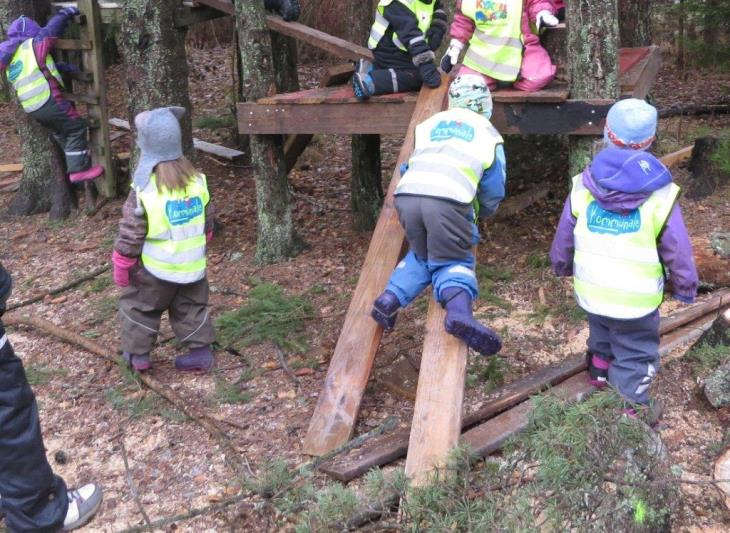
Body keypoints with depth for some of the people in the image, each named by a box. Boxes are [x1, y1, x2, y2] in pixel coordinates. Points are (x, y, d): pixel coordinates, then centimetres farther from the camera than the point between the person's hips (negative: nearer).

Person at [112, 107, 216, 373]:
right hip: (193, 265, 4)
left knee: (138, 307, 16)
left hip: (156, 270, -4)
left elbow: (130, 234, -14)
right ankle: (201, 351, 18)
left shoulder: (144, 190, -20)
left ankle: (137, 354, 23)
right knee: (191, 309, 19)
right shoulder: (197, 180, -4)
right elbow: (207, 223, 8)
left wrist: (121, 266, -2)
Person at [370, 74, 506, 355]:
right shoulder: (488, 132, 21)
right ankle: (459, 309, -21)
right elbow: (494, 190, 23)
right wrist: (480, 213, 44)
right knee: (453, 261, 7)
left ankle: (390, 298, 5)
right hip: (448, 200, -3)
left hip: (406, 195, 3)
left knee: (421, 255, 24)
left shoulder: (430, 123, 27)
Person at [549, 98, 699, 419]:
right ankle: (633, 410, 21)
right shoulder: (660, 194, -16)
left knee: (601, 335, 32)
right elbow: (678, 251, -8)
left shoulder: (583, 186, -8)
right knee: (635, 356, 13)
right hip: (638, 301, -4)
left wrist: (561, 266, 24)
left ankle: (599, 374, 56)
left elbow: (564, 236, 4)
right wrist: (686, 288, 10)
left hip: (590, 293, 4)